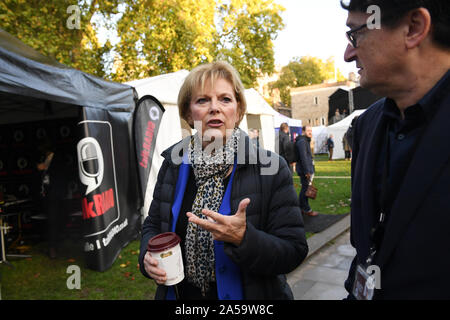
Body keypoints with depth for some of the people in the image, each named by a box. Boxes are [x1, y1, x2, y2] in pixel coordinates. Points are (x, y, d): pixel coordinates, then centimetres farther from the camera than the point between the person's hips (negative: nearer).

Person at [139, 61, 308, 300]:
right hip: (180, 292, 4)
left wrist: (243, 238, -33)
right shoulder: (173, 164, -5)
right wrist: (148, 256, -13)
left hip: (246, 294, -3)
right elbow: (152, 225, 7)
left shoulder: (271, 169, -17)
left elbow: (294, 251, -17)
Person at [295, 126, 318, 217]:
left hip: (307, 169, 11)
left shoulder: (306, 141, 18)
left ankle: (301, 208, 23)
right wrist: (307, 171, -23)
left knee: (304, 189, 15)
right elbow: (303, 158, -22)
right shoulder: (302, 141, -15)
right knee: (305, 189, -5)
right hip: (304, 169, -11)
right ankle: (307, 210, 2)